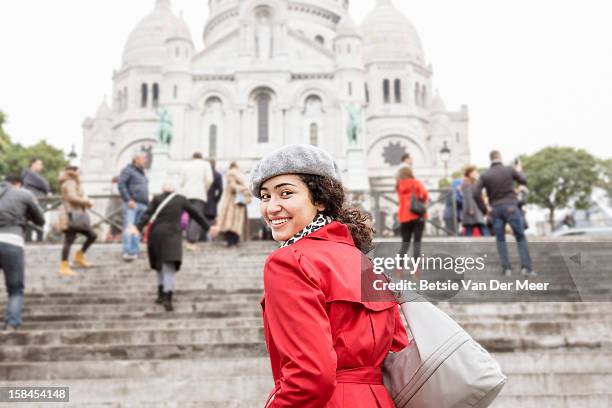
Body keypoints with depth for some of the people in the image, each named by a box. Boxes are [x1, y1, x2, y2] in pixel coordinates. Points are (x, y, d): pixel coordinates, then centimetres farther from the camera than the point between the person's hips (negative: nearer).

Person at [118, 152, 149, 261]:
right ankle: (127, 253, -20)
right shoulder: (128, 170, -1)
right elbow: (121, 185, -11)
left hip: (142, 205, 8)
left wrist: (147, 205, 18)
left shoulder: (142, 172, 23)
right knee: (129, 227, -14)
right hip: (131, 204, -8)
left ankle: (134, 252, 5)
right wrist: (128, 200, -19)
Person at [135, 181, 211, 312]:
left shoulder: (157, 199, 8)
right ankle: (167, 299, -27)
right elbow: (195, 213, 12)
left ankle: (161, 294, 24)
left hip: (156, 235, 3)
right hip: (172, 236, -2)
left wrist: (138, 228, -16)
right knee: (170, 268, -10)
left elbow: (147, 214, -6)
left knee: (160, 264, 22)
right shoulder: (181, 199, 7)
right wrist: (207, 226, 21)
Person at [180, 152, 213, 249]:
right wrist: (205, 190, 9)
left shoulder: (186, 166, 17)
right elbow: (209, 180, -5)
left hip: (187, 194, 4)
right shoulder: (205, 164, 7)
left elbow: (181, 182, 13)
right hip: (200, 194, -4)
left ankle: (189, 240, 11)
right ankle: (191, 241, -22)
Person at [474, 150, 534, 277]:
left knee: (500, 240, 11)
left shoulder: (485, 175, 1)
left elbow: (476, 194, -7)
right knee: (521, 238, 5)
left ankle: (506, 268, 4)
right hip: (510, 207, -2)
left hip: (495, 209, 2)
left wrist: (484, 210, 4)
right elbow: (524, 181, 14)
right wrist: (519, 171, 34)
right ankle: (526, 267, -3)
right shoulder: (509, 170, -1)